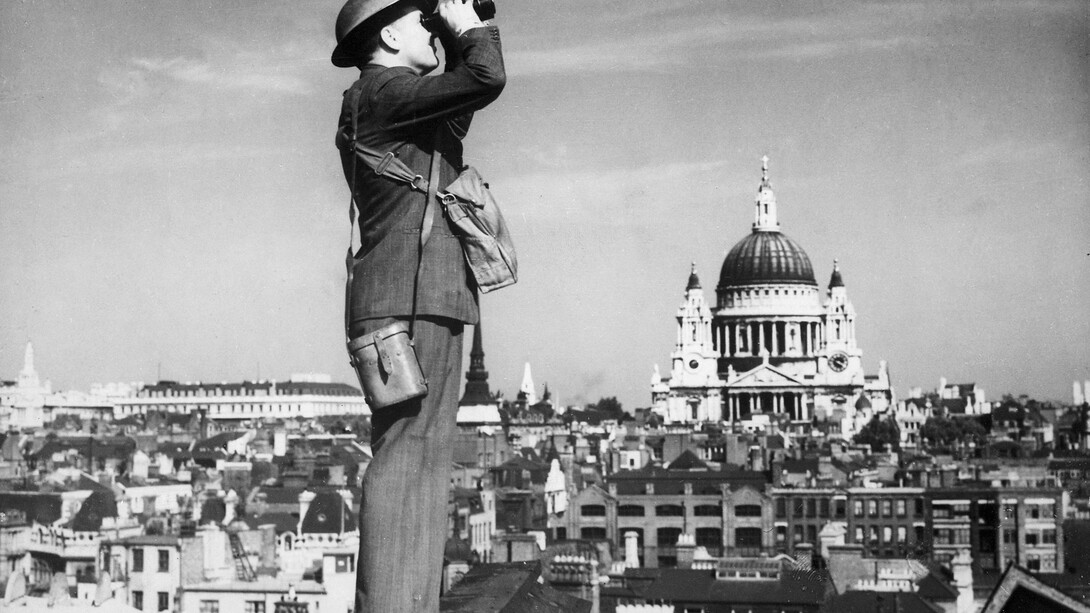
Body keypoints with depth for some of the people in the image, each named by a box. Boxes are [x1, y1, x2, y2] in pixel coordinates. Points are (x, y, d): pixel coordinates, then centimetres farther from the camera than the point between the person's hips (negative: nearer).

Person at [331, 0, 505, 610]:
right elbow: (487, 79, -17)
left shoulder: (398, 102, 24)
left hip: (425, 301, 10)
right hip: (410, 295, -10)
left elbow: (463, 103, 39)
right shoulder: (381, 90, -6)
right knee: (404, 456, -14)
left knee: (425, 459, 8)